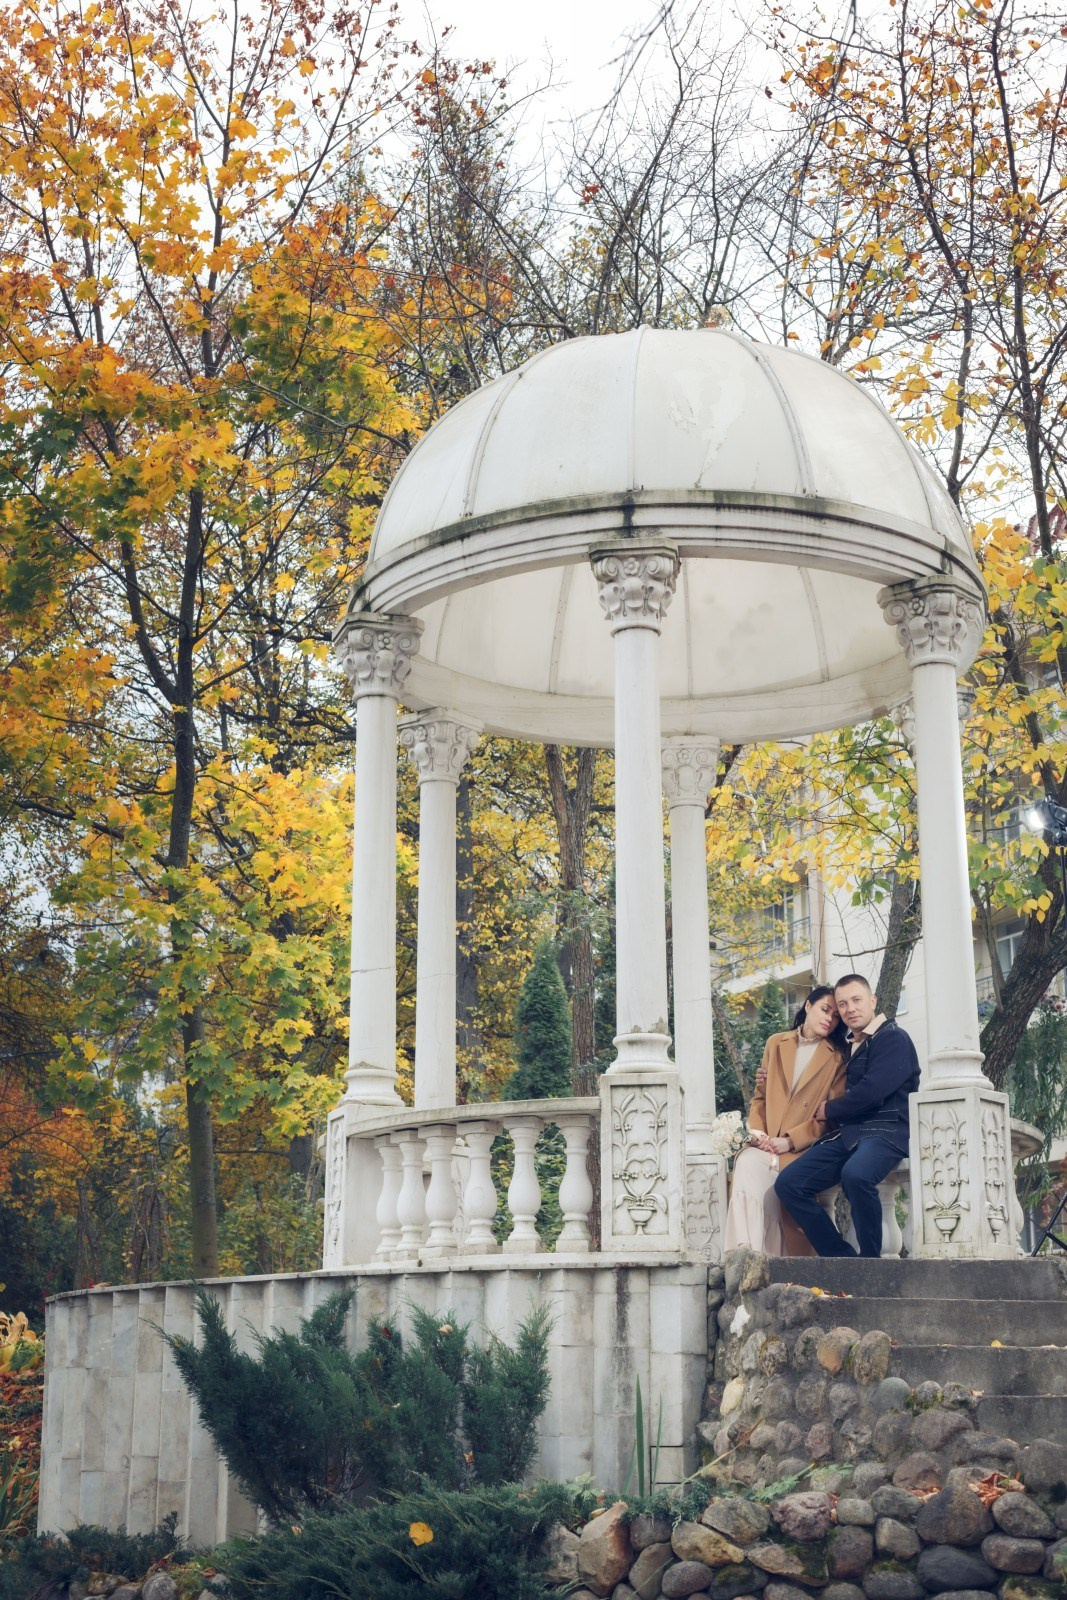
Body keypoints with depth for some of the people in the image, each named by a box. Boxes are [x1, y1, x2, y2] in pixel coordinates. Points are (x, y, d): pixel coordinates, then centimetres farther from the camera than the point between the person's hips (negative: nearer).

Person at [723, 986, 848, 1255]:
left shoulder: (837, 1058, 7)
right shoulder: (776, 1043, 18)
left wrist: (790, 1141, -12)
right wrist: (757, 1133, -2)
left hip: (803, 1149, -3)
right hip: (767, 1143, 3)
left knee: (753, 1165, -32)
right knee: (747, 1163, -31)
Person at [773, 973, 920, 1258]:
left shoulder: (894, 1039, -2)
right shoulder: (847, 1046, 22)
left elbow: (871, 1093, -14)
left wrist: (828, 1111, 0)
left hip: (885, 1131, -8)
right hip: (845, 1134, 8)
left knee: (855, 1174, -39)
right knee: (788, 1183, -11)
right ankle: (843, 1260, -8)